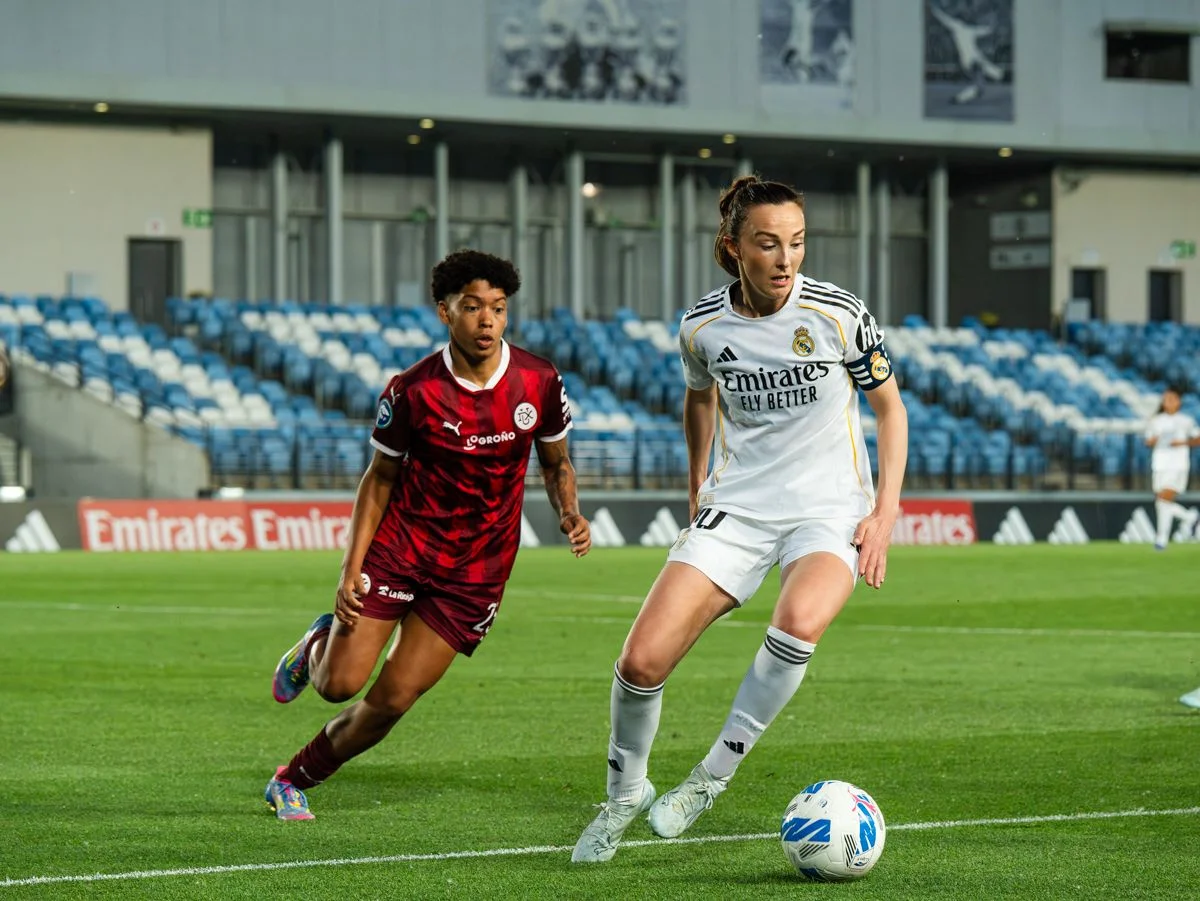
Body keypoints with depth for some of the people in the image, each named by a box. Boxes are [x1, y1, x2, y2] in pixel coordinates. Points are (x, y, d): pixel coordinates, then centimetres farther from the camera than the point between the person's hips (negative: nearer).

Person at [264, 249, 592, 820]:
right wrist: (350, 571, -8)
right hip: (399, 548, -1)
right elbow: (379, 479, -1)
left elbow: (555, 462, 11)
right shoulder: (412, 391, -12)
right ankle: (318, 645, 29)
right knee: (340, 684, -10)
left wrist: (569, 513, -11)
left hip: (474, 572, 1)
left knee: (391, 701, -5)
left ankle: (293, 782, 17)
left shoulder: (539, 382, -7)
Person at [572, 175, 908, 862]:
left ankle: (714, 776, -16)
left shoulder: (839, 314, -10)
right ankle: (625, 793, 17)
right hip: (736, 508, 3)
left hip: (830, 510, -2)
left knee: (799, 623, -36)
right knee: (642, 661, -12)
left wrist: (886, 511, -4)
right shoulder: (703, 328, -3)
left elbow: (890, 406, 3)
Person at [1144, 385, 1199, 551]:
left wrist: (1183, 442, -11)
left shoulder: (1186, 421, 2)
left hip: (1178, 464, -5)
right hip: (1159, 464, 5)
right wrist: (1152, 441, -9)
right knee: (1160, 501, 4)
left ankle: (1162, 537, -10)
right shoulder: (1156, 421, 10)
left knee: (1165, 499, -16)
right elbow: (1148, 442, 14)